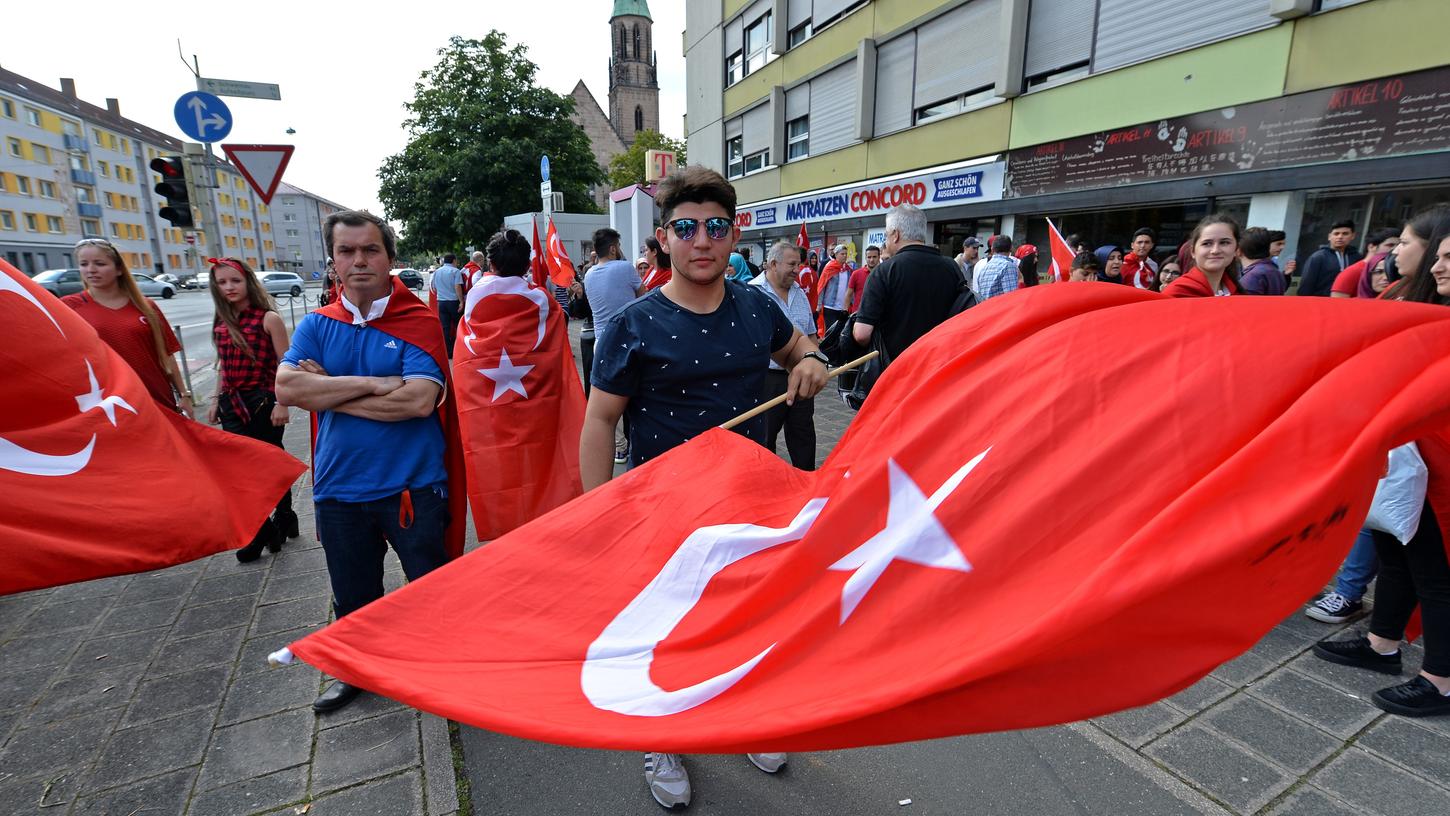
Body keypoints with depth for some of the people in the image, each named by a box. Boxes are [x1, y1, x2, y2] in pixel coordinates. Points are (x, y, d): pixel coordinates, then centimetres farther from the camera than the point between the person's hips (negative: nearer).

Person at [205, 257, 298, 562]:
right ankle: (261, 531, 17)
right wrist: (216, 400, 14)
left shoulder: (268, 318, -8)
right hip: (232, 404, 5)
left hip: (262, 402, -5)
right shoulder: (222, 323, 8)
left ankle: (283, 521, 23)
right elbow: (223, 365, 17)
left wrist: (282, 403, -16)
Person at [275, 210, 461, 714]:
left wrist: (327, 393, -14)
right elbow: (286, 388, -12)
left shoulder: (419, 322, -10)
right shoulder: (318, 325, 3)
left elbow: (419, 399, -23)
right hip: (339, 488, 4)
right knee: (353, 599, 23)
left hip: (412, 487, -4)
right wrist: (372, 384, -20)